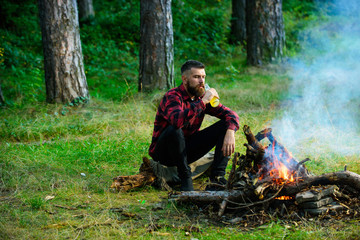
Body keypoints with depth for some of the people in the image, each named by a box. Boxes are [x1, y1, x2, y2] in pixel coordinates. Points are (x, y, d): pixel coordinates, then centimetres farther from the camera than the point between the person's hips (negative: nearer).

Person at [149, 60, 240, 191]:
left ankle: (217, 176, -14)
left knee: (224, 125, -5)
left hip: (188, 149, 6)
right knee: (174, 130, -38)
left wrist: (230, 132, -24)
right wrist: (203, 102, -36)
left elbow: (230, 114, -2)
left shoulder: (201, 97, -1)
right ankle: (185, 179, -22)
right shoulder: (172, 97, -21)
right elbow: (178, 120, -43)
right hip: (163, 153, -6)